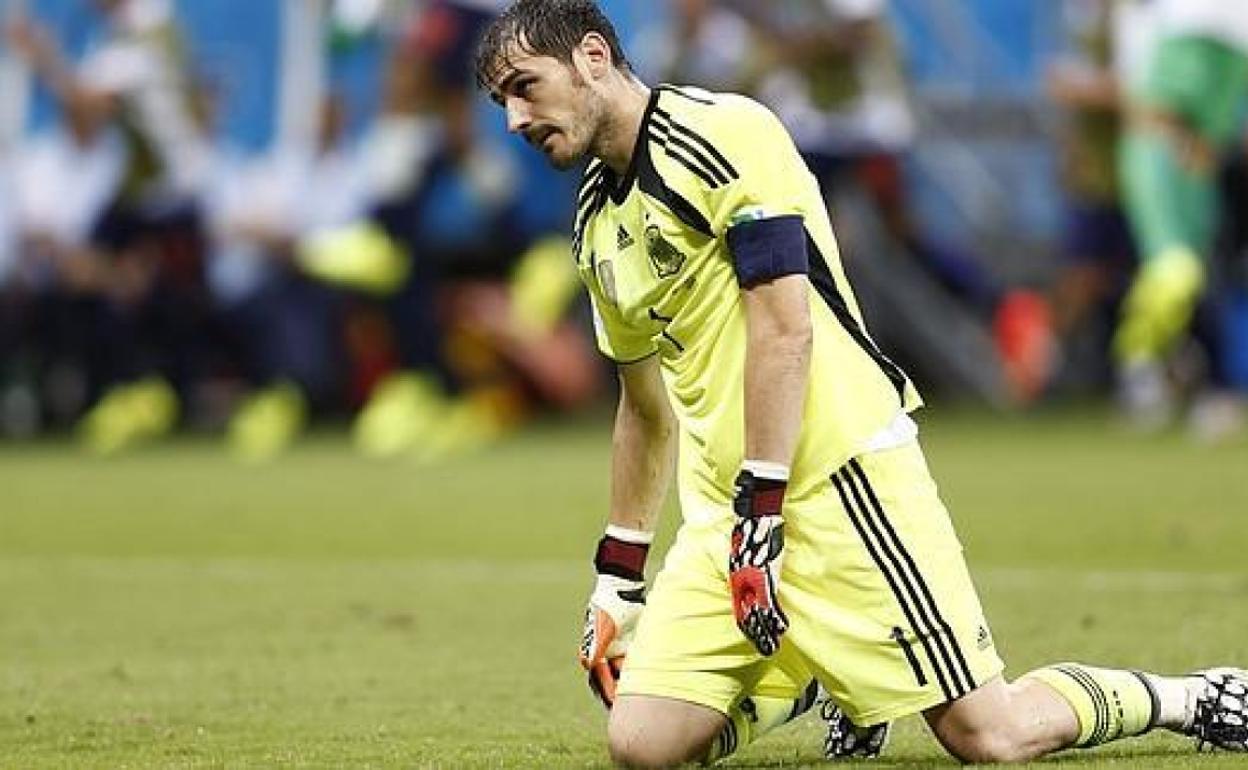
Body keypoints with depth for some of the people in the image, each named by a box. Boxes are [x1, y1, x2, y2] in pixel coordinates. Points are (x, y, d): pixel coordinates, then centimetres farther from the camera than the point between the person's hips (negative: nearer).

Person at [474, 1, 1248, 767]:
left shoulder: (719, 133, -10)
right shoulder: (597, 224, 17)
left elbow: (785, 330, -17)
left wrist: (761, 510, -20)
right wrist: (617, 577, 25)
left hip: (836, 471, -8)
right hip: (724, 510, 8)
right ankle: (795, 679, 21)